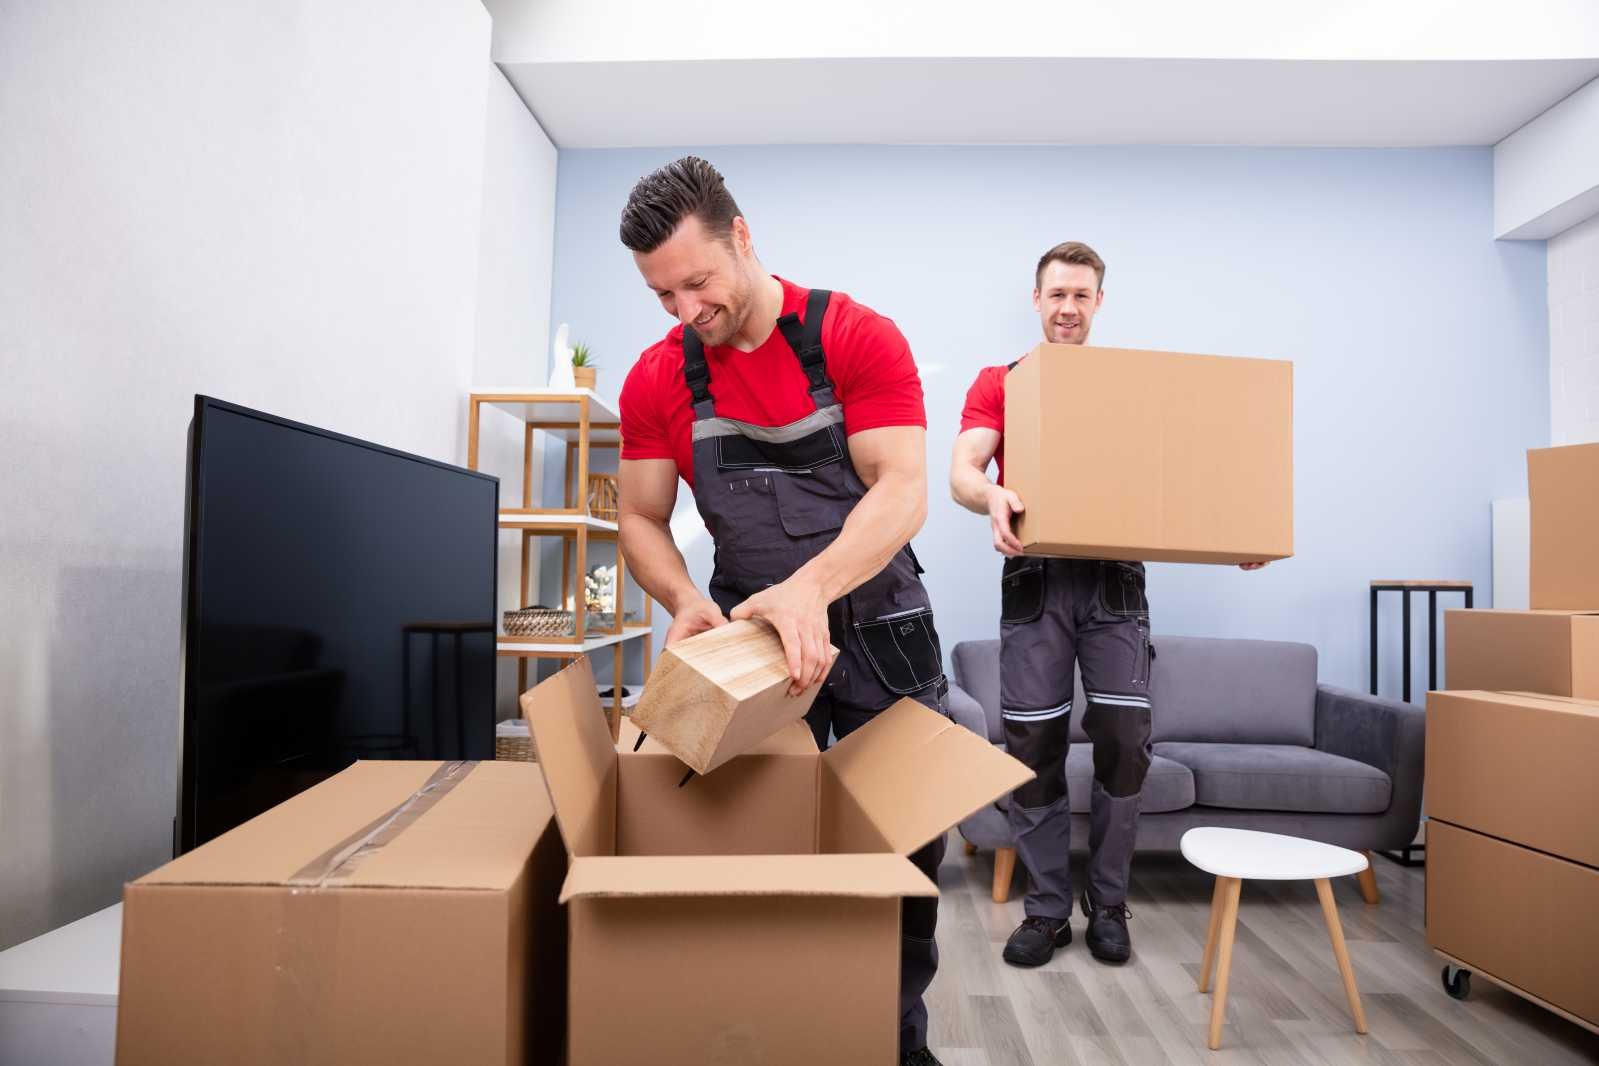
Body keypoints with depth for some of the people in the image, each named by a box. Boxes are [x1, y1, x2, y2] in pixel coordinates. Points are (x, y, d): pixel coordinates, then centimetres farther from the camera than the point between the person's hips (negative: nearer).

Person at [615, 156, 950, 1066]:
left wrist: (811, 588, -38)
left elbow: (904, 489, -21)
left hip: (880, 626, -1)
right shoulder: (658, 378, -4)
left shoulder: (859, 338, -14)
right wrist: (686, 601, -19)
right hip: (749, 632, 2)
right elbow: (642, 519, 1)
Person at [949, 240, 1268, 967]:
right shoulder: (999, 382, 8)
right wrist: (992, 498, -30)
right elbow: (961, 470, -6)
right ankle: (1046, 910, 16)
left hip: (1115, 581, 1)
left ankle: (1108, 906, 18)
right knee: (1035, 750, 1)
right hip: (1035, 580, -1)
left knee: (1124, 742, -1)